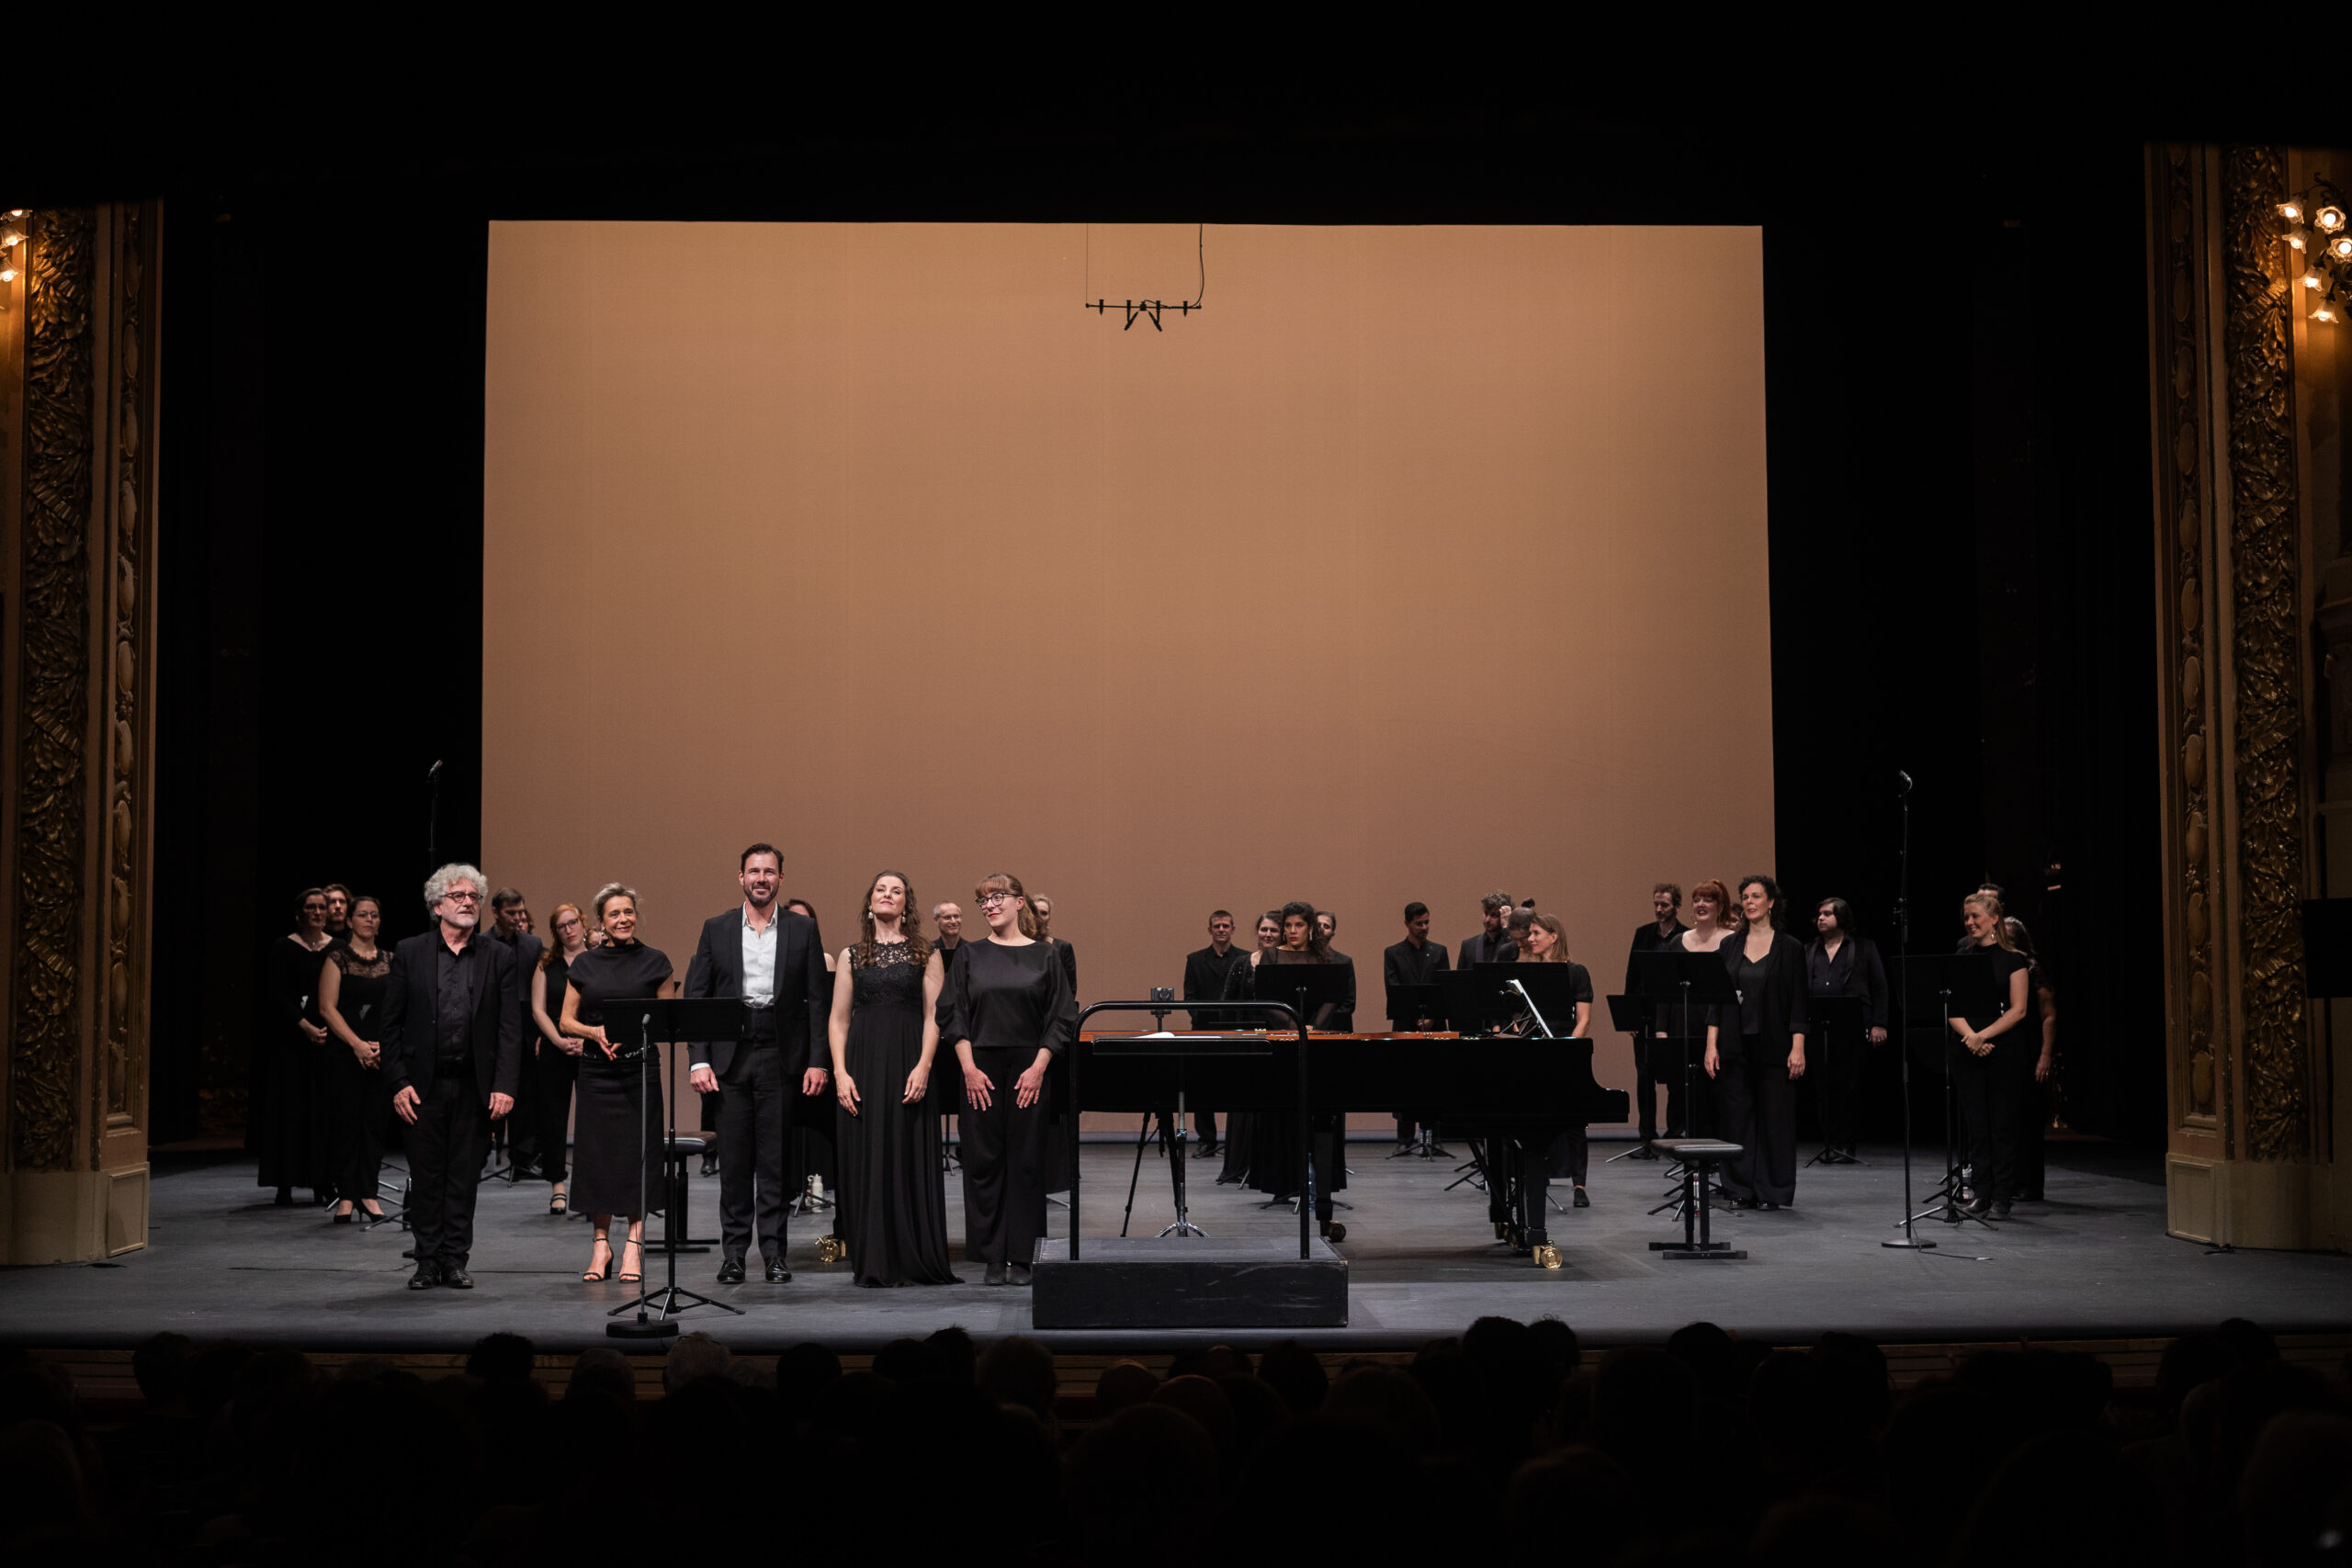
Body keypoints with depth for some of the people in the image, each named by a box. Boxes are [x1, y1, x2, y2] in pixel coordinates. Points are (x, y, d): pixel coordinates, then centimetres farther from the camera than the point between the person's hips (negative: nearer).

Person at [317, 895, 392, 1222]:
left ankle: (367, 1192, 8)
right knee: (346, 1123, -1)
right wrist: (357, 1044, -13)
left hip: (382, 1055, 3)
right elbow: (328, 1008, -6)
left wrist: (382, 1044, -7)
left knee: (375, 1122, 2)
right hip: (345, 1055, -3)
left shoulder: (389, 961, 11)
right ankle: (346, 1195, 5)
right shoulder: (338, 957, 0)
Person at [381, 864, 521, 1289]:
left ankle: (455, 1260, 15)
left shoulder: (499, 958, 5)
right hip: (424, 1084, 0)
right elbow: (391, 1025, 3)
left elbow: (510, 1027, 1)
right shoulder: (409, 953, 4)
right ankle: (428, 1261, 15)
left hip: (475, 1087, 0)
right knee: (426, 1175, 5)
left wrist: (504, 1086, -7)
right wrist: (398, 1082, -6)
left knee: (464, 1175, 5)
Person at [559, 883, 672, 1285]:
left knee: (638, 1153, -1)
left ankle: (633, 1245, 7)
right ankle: (601, 1243, 13)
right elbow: (566, 1021, 8)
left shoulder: (655, 961, 3)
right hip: (596, 1069, 2)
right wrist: (594, 1032, -11)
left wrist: (634, 1031, -12)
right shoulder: (585, 964, 7)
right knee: (596, 1153, 3)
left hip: (640, 1068, -1)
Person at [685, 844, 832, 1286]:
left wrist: (817, 1062, -5)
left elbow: (818, 1000, 3)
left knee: (777, 1159, 2)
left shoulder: (803, 929, 5)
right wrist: (699, 1060, -5)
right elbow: (696, 997, 4)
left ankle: (774, 1252, 9)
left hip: (781, 1056, -1)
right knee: (734, 1158, 3)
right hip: (731, 1057, 1)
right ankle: (733, 1252, 10)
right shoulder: (716, 929, 7)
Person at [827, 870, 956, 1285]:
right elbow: (838, 1020, 8)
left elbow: (933, 1016, 0)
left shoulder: (925, 954, 6)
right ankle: (873, 1262, 7)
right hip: (863, 1064, 1)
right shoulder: (851, 955, 10)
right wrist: (840, 1072, -4)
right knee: (866, 1158, 0)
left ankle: (914, 1259, 6)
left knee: (910, 1156, -2)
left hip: (908, 1064, -1)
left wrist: (923, 1067, -13)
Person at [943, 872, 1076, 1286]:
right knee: (984, 1160, 1)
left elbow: (1061, 1018, 1)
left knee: (1026, 1160, 2)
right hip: (981, 1070, 1)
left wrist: (1038, 1067, -8)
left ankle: (1021, 1256, 8)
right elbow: (955, 1016, 4)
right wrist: (969, 1067, -7)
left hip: (1029, 1070, -1)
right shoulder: (970, 956, 6)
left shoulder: (1044, 955, 3)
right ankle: (992, 1257, 8)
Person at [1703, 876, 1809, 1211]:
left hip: (1774, 1045, -3)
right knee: (1738, 1116, 4)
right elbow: (1717, 997, 8)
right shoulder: (1730, 946, 8)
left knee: (1775, 1116, 0)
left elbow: (1798, 1001, -3)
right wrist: (1712, 1045, 1)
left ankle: (1774, 1191, 9)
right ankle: (1742, 1190, 12)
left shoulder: (1789, 947, 0)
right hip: (1737, 1045, 3)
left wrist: (1798, 1048, -10)